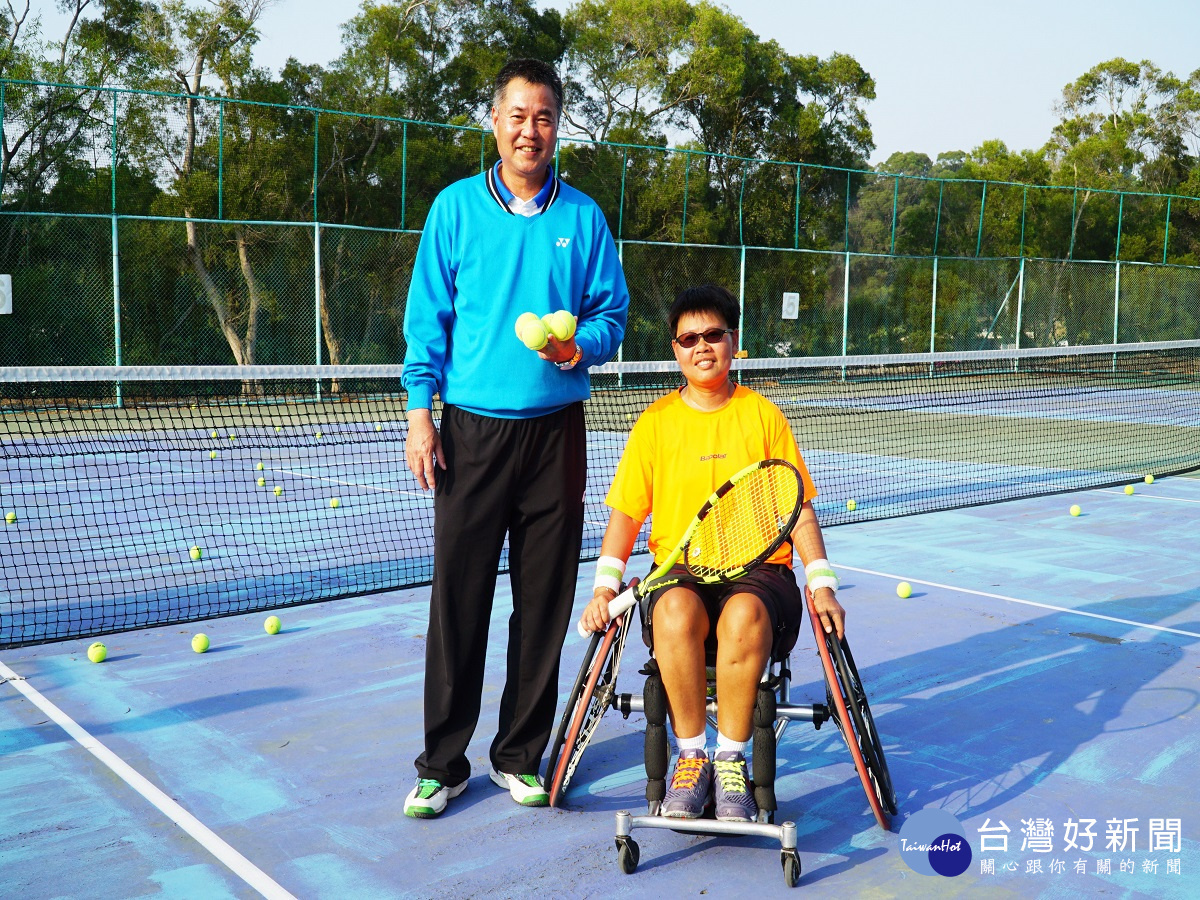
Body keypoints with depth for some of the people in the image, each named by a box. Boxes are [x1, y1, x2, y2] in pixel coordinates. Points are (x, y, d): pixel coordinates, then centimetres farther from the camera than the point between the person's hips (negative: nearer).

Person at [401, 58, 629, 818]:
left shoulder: (583, 216, 8)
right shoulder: (456, 207, 5)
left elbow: (612, 313, 9)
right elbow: (427, 319, 4)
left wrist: (580, 347, -13)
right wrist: (420, 414, -4)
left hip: (555, 431, 1)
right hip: (471, 428, -1)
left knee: (545, 600, 6)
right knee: (458, 599, 1)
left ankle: (521, 756, 21)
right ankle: (443, 763, 15)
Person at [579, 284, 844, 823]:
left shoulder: (763, 415, 9)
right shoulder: (655, 422, 10)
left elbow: (798, 509, 10)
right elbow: (626, 513, 8)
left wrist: (821, 584, -2)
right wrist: (606, 586, -6)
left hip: (758, 567, 0)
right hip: (679, 569, 1)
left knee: (745, 614, -36)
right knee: (676, 611, -35)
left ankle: (732, 761, -19)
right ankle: (690, 755, -17)